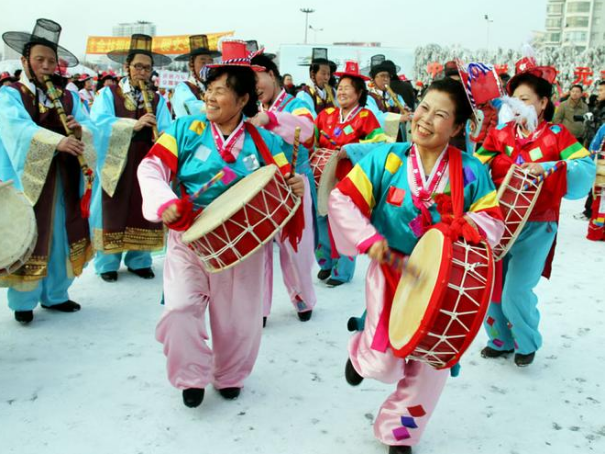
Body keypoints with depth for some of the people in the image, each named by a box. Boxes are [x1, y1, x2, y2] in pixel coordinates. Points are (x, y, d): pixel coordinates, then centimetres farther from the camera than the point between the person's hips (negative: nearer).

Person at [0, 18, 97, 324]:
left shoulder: (69, 97, 12)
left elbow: (89, 128, 2)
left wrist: (80, 131, -22)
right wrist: (58, 141, -36)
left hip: (62, 181, 5)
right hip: (27, 179, -4)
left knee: (61, 238, 10)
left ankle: (55, 295, 23)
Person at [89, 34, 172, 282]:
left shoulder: (158, 100, 9)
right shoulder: (108, 94, 1)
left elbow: (167, 132, -4)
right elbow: (99, 123, -16)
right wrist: (134, 124, -26)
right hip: (115, 165, -2)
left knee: (143, 212, 7)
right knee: (113, 212, 2)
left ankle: (139, 260, 19)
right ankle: (108, 262, 14)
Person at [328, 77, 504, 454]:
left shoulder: (471, 171, -9)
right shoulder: (386, 158, -11)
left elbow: (493, 219, -5)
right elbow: (343, 200, -11)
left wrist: (466, 228, -27)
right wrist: (368, 239, -23)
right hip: (392, 272, -1)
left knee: (433, 363, 10)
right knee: (383, 365, -1)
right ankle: (361, 353, 39)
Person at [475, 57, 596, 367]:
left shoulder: (556, 135, -3)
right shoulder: (499, 134, 6)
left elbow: (585, 171, -16)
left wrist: (547, 168, -28)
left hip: (535, 227, -4)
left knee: (516, 292, -7)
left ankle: (527, 343, 22)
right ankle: (500, 340, 31)